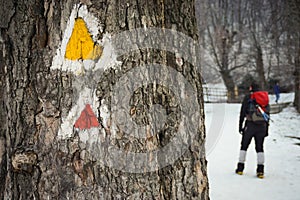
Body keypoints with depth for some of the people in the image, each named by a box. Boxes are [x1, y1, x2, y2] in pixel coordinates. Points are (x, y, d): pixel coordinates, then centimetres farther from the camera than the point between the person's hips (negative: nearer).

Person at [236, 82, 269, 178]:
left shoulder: (248, 97, 2)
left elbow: (242, 112, -1)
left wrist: (240, 126, 4)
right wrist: (266, 129, 18)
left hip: (250, 124, -3)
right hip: (262, 125, 3)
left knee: (244, 146, 9)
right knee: (260, 148, 8)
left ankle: (240, 168, 11)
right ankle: (260, 170, 0)